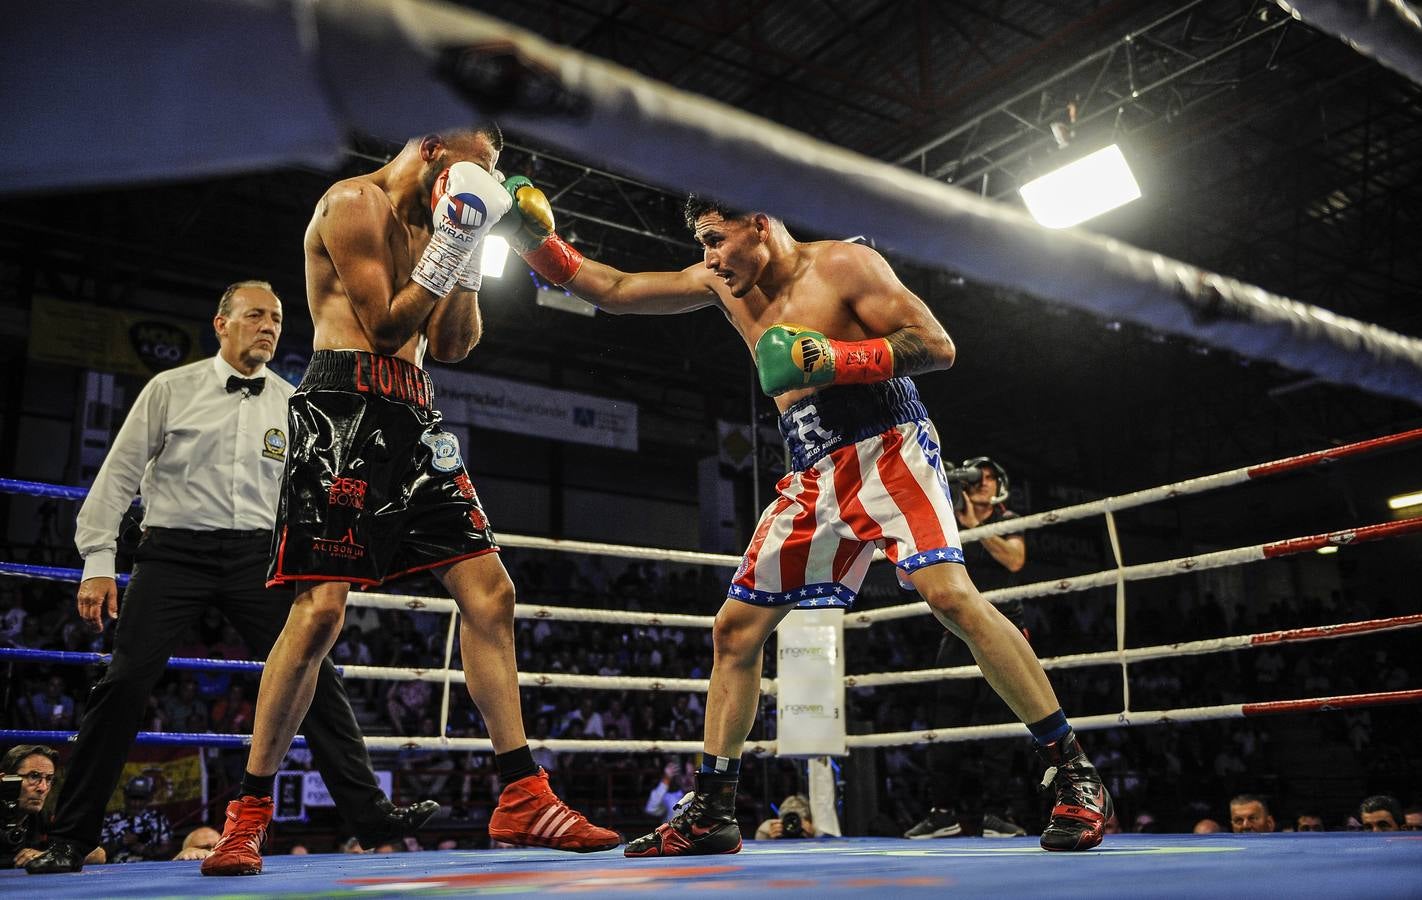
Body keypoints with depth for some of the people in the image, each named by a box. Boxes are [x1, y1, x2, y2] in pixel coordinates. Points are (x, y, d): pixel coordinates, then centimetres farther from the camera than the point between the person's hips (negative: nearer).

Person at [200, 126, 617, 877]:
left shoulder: (426, 225, 22)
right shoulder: (356, 203, -3)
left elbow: (451, 347, 17)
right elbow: (383, 327, -10)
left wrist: (467, 256, 9)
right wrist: (448, 248, -9)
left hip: (413, 418, 8)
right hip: (346, 407, -8)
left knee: (490, 591, -1)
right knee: (320, 610, -13)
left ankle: (523, 799, 3)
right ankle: (248, 814, 3)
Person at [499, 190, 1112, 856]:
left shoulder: (843, 265, -5)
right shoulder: (724, 284, 13)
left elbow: (937, 346, -11)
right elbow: (612, 291, 13)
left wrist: (836, 358, -24)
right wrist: (536, 240, 1)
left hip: (889, 449, -7)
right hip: (814, 476, 7)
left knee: (950, 594, -26)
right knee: (735, 629, 3)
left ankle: (1075, 776, -17)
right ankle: (711, 813, 13)